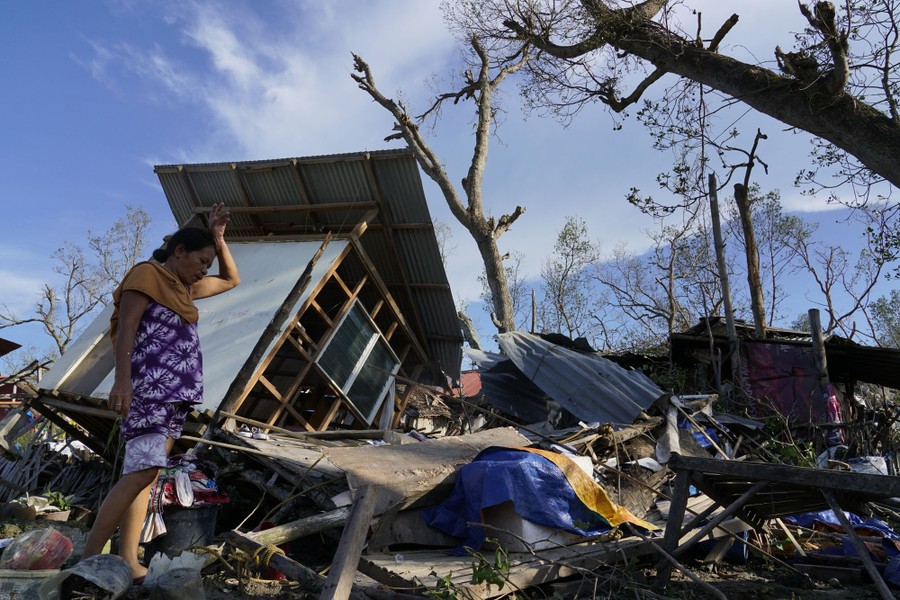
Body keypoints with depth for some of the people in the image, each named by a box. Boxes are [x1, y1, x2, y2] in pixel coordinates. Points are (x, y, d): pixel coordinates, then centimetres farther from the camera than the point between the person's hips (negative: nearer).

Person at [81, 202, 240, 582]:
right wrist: (122, 379, -22)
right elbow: (125, 329, -12)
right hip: (150, 386, -8)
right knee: (142, 472, -16)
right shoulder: (146, 273, -2)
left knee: (146, 473, 4)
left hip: (175, 392, 9)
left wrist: (218, 237, 21)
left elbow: (231, 280, 31)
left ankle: (127, 563, 5)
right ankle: (88, 559, -9)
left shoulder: (184, 288, 21)